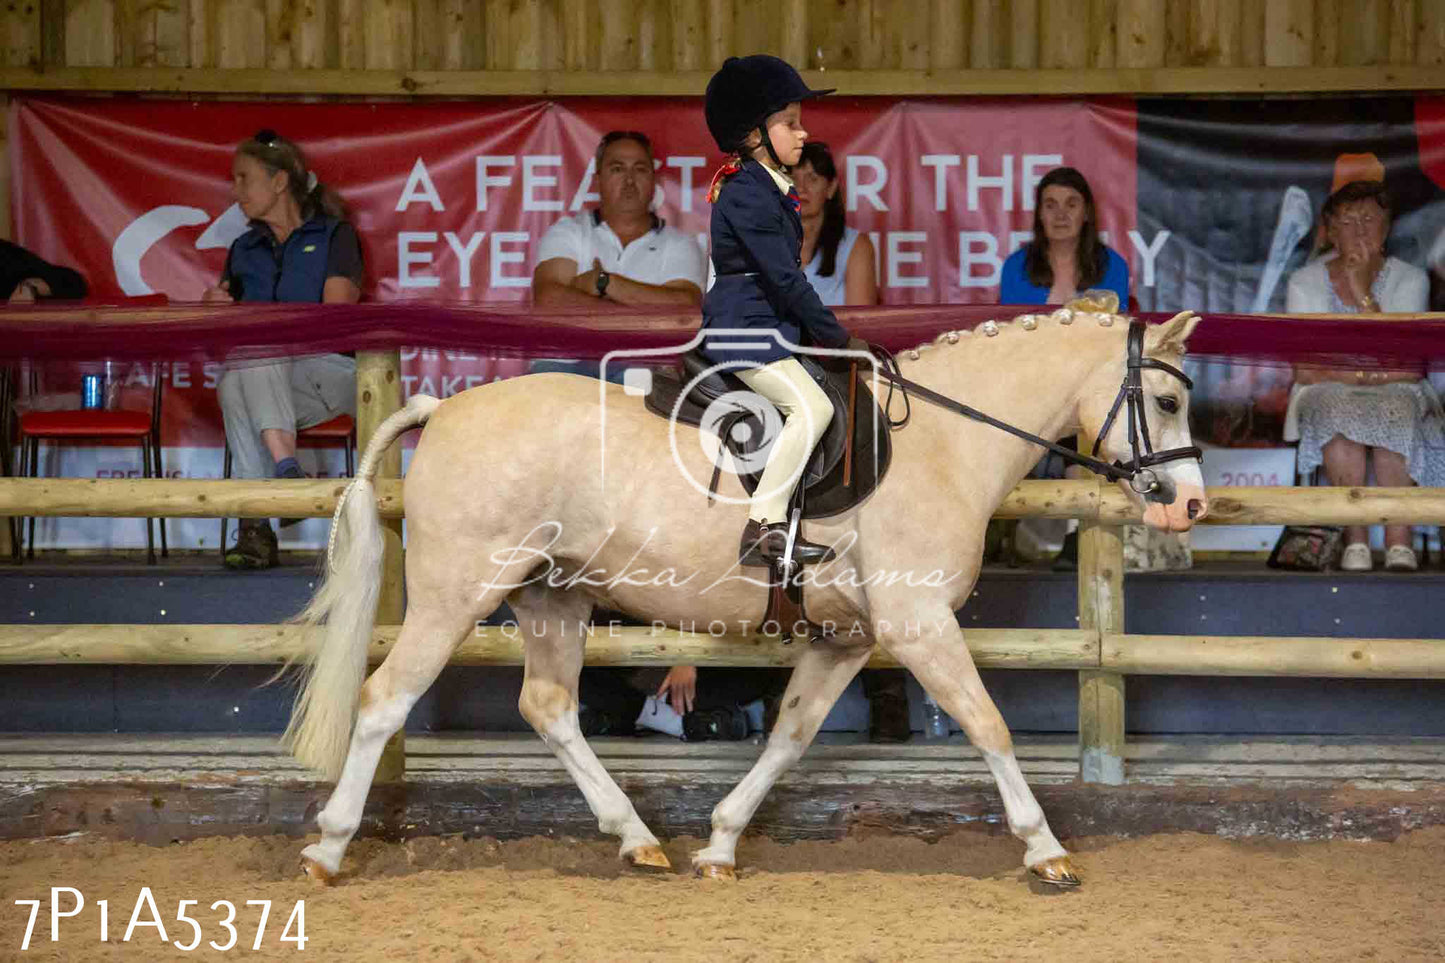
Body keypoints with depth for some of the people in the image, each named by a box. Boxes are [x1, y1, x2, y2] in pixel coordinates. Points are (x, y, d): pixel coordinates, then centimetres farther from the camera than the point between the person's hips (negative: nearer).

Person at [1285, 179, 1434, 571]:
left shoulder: (1410, 279, 1)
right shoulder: (1306, 282, 3)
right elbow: (1306, 371, -5)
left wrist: (1364, 294, -17)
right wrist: (1374, 371, -13)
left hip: (1394, 392, 0)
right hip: (1328, 393, 0)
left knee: (1391, 418, -36)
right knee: (1340, 418, -36)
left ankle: (1399, 542, -40)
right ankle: (1356, 539, -37)